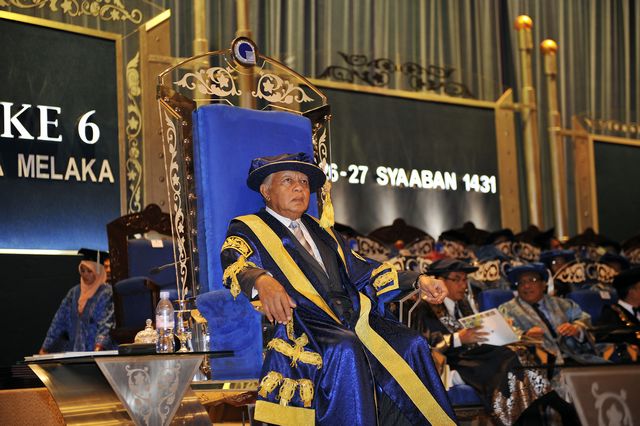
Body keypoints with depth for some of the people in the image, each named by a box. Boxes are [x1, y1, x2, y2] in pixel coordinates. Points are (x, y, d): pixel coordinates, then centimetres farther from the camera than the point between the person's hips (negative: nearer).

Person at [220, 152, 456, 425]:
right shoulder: (247, 228, 10)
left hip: (349, 316, 6)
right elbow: (235, 263, -12)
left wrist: (417, 281, 17)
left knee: (411, 344, -17)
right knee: (344, 348, -36)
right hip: (300, 321, -6)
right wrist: (263, 281, -37)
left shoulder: (320, 231, 30)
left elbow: (359, 269, 29)